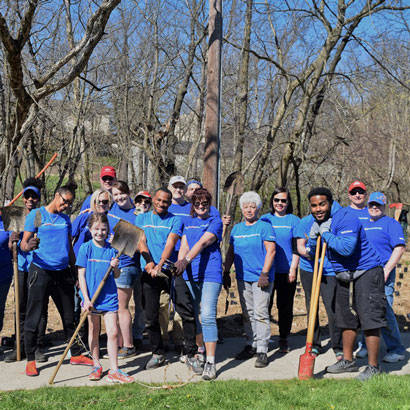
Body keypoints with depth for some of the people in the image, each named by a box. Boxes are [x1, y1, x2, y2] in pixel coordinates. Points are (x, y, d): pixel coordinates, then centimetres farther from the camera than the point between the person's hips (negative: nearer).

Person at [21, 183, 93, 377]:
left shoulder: (66, 219, 14)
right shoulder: (36, 215, -1)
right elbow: (23, 243, -6)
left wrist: (74, 270, 17)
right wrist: (27, 246, -29)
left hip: (62, 273, 5)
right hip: (40, 271, -5)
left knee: (69, 316, 12)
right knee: (33, 317, -2)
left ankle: (76, 354, 23)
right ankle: (30, 360, 8)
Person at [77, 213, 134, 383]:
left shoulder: (111, 249, 3)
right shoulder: (85, 248, -3)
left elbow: (117, 276, 9)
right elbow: (81, 275, -4)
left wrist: (115, 267, -14)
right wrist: (86, 299, -10)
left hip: (109, 296, 1)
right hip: (91, 296, -1)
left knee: (113, 332, -4)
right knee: (94, 331, 11)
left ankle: (114, 370, 2)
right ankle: (96, 365, 26)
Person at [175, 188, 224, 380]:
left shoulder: (215, 221, 1)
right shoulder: (188, 222, 18)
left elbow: (203, 243, -15)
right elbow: (184, 245, 10)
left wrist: (186, 260, -28)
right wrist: (180, 264, -7)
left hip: (210, 274, -5)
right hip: (189, 274, 5)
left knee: (207, 316, -13)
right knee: (193, 316, 10)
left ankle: (210, 362, -11)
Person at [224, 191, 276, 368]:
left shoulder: (264, 226, -3)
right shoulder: (236, 228, 15)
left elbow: (271, 250, -9)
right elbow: (231, 252, 19)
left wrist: (264, 273, -16)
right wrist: (226, 272, 13)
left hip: (261, 278, -6)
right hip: (242, 278, 6)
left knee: (260, 314, -8)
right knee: (247, 314, 11)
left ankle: (262, 351, -5)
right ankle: (251, 345, 21)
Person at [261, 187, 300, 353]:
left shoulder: (294, 220, 4)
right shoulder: (264, 219, 8)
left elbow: (296, 247, 2)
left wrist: (293, 269, -5)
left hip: (287, 271, -1)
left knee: (285, 307, 6)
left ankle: (283, 339, 19)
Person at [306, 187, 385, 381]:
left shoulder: (345, 218, -20)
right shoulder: (318, 223, 6)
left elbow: (346, 248, -34)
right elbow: (313, 252, 13)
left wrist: (326, 234, -23)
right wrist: (314, 234, -5)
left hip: (366, 272, -9)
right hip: (344, 276, 9)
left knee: (369, 319, -9)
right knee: (346, 319, 16)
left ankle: (373, 366, -2)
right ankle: (348, 361, 29)